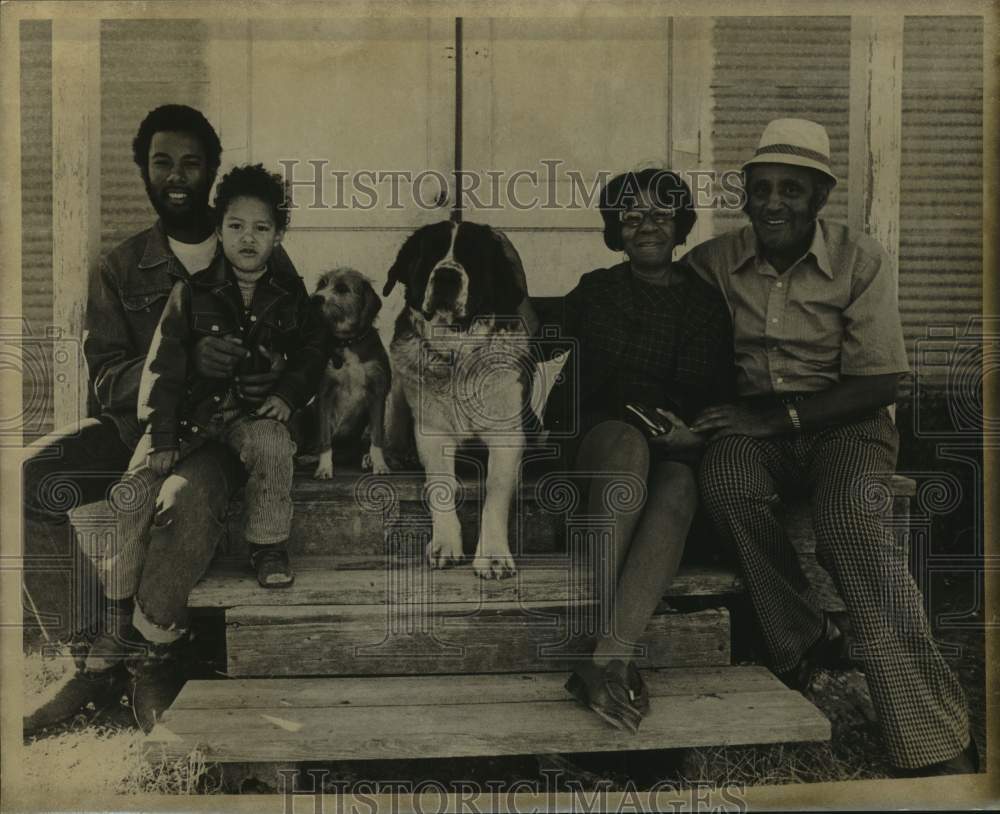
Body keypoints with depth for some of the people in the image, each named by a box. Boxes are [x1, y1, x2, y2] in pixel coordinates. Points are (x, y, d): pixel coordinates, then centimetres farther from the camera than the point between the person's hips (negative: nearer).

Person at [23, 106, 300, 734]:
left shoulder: (262, 260, 9)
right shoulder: (122, 269, 11)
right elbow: (106, 378, -1)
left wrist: (277, 382, -20)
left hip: (220, 428, -3)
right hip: (136, 422, 3)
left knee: (192, 494, -38)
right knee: (30, 478, -24)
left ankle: (150, 658, -14)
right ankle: (95, 658, -14)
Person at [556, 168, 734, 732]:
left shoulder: (707, 300, 15)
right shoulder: (595, 292, 14)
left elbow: (725, 399, 11)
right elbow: (577, 387, 11)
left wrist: (694, 434, -7)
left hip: (680, 448, 1)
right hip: (605, 434, -1)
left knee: (677, 490, -36)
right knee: (629, 444, -38)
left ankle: (606, 661, -45)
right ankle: (614, 661, -40)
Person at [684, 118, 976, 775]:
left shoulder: (861, 261, -2)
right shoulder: (714, 262, 4)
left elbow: (878, 383, -6)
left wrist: (781, 416, -18)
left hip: (844, 423, -1)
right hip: (751, 424, 2)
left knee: (847, 517, -33)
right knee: (725, 481, -34)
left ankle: (938, 743, -29)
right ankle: (803, 642, -14)